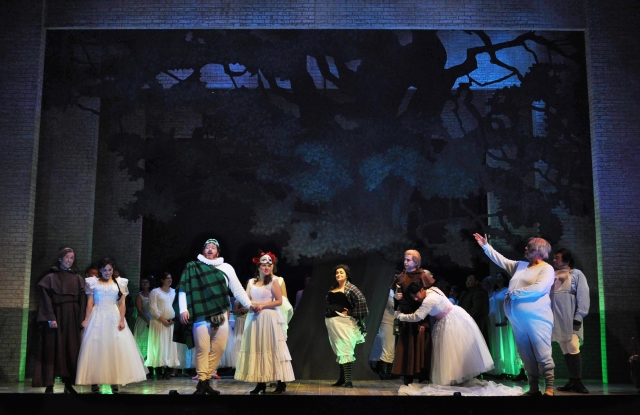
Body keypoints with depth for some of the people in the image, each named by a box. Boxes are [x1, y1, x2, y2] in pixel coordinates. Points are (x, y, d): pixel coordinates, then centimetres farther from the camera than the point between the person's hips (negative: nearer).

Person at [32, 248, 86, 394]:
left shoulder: (78, 279, 13)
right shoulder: (50, 278, 4)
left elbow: (82, 301, 8)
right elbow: (46, 299, -4)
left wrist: (81, 320, -2)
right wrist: (50, 318, -16)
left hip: (72, 318, 3)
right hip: (55, 317, -3)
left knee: (71, 350, 1)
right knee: (52, 349, -4)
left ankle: (68, 384, 6)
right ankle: (49, 385, -4)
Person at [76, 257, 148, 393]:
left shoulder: (120, 283, 7)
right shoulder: (93, 283, 6)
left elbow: (122, 303, 2)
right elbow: (90, 303, 2)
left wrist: (122, 320, -8)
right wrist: (86, 319, -7)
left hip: (114, 318, 1)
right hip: (97, 318, -1)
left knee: (116, 349, -1)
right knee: (95, 349, -2)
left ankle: (114, 381, 4)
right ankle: (95, 382, 2)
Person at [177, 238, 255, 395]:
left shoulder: (226, 268, 11)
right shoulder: (193, 268, 5)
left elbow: (237, 290, 13)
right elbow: (183, 289, 0)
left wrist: (250, 305, 9)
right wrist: (183, 309, -11)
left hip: (220, 316, 3)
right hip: (201, 315, -3)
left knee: (219, 348, 2)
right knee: (202, 349, -5)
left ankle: (206, 381, 13)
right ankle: (201, 383, 3)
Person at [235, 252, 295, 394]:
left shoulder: (273, 281, -2)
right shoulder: (251, 282, 12)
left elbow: (279, 301, -6)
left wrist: (262, 305, -13)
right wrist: (253, 305, -14)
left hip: (269, 319, -5)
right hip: (254, 318, 5)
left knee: (271, 349, -6)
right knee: (256, 349, 3)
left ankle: (281, 382, -2)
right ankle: (260, 382, 8)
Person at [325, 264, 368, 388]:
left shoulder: (350, 288, -7)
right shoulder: (332, 288, 14)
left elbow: (361, 300, -19)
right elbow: (329, 303, 25)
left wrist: (352, 313, -14)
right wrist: (328, 314, 10)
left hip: (344, 322, -7)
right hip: (332, 322, 7)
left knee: (345, 350, -10)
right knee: (338, 351, 12)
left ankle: (348, 380, -10)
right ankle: (342, 378, 19)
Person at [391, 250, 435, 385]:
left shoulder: (423, 276, -6)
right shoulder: (401, 277, 8)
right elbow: (394, 294, 19)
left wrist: (423, 322, -15)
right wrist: (396, 296, -7)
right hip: (405, 316, 4)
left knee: (420, 346, -4)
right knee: (406, 347, 2)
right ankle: (407, 381, 7)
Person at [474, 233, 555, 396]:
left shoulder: (546, 268, -5)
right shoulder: (520, 265, 17)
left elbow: (539, 288, -19)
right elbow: (501, 260, 25)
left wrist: (514, 293, -12)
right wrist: (485, 246, 24)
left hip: (536, 318, -7)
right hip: (518, 319, 7)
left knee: (543, 354, -8)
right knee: (526, 355, 9)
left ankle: (549, 389, -4)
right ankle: (533, 388, 15)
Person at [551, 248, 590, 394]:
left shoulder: (576, 274, 4)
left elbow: (583, 296, -4)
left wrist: (579, 316, -14)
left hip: (570, 317, -5)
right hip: (557, 318, 5)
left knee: (573, 349, -11)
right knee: (565, 350, 5)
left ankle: (577, 382, -6)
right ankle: (572, 381, 8)